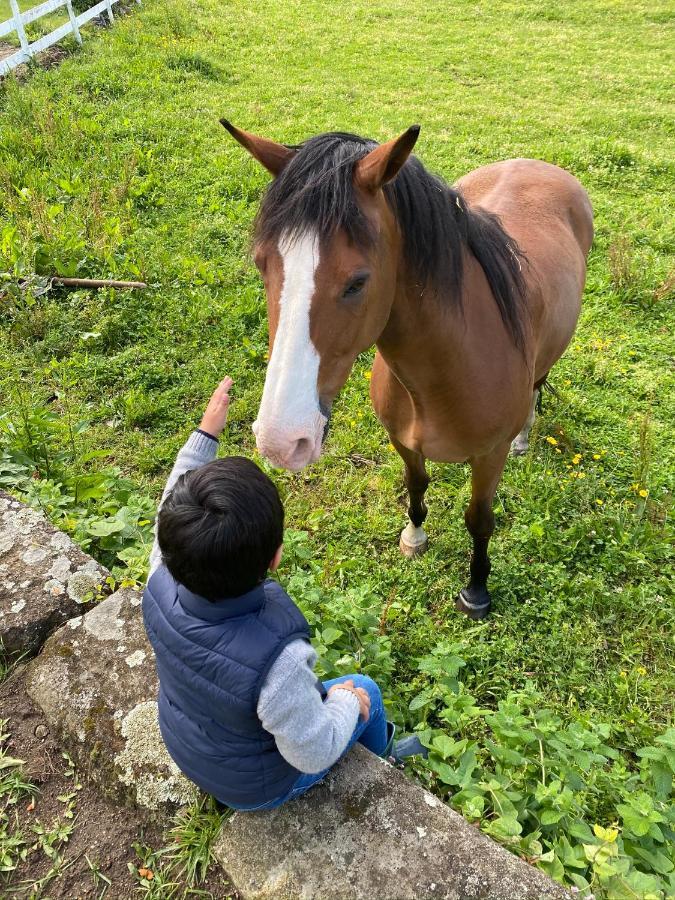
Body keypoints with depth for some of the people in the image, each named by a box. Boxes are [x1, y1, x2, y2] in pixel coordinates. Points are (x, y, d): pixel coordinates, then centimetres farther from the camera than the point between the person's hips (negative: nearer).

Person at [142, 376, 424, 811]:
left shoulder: (162, 586, -31)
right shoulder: (278, 658, -47)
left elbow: (173, 510, -9)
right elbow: (313, 753, -29)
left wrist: (206, 433, -4)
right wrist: (347, 703, -10)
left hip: (185, 750, 5)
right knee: (367, 691, 17)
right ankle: (379, 753, 51)